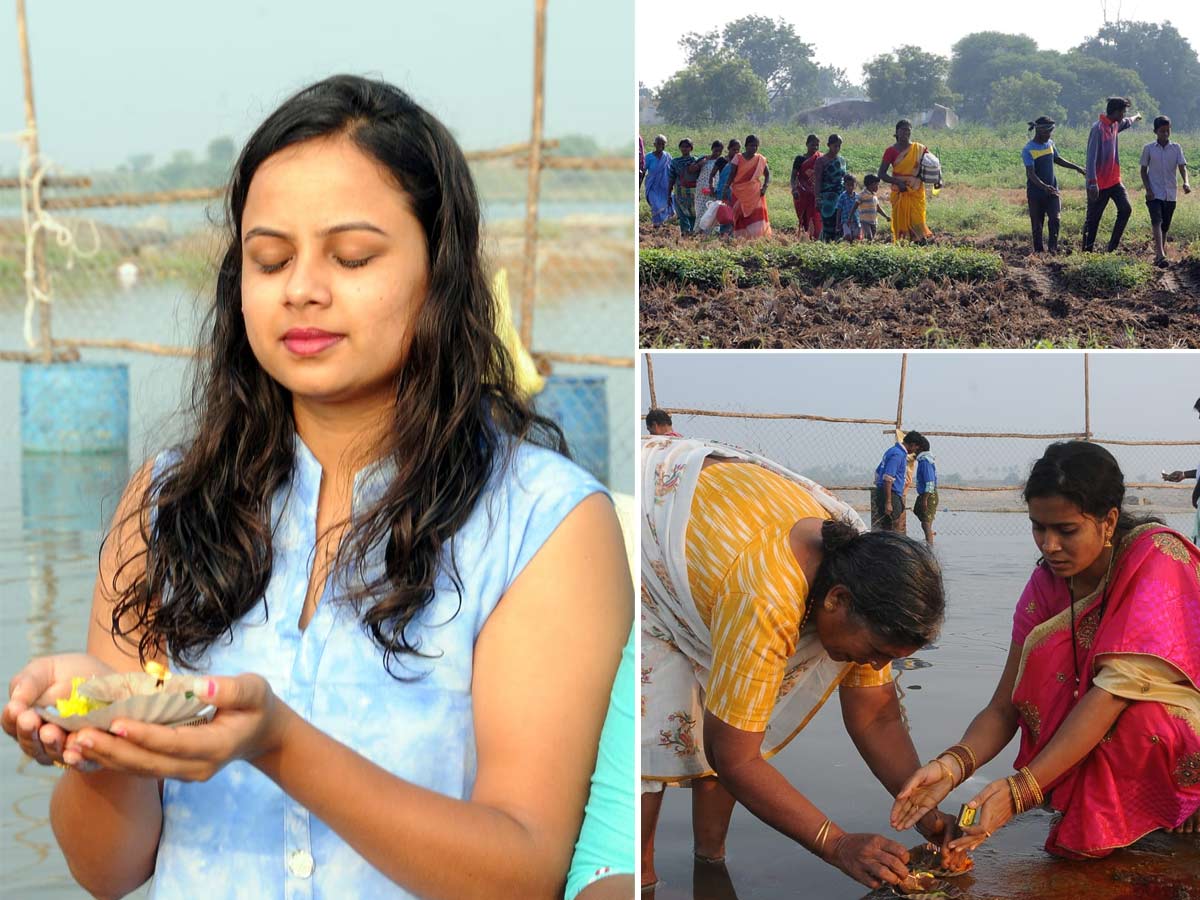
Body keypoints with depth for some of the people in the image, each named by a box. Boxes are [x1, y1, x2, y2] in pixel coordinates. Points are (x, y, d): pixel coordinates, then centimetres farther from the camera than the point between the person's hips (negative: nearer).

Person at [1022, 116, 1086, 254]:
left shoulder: (1050, 144, 6)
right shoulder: (1028, 150, -14)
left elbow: (1058, 160, 24)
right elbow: (1031, 174, -23)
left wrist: (1077, 168, 24)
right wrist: (1044, 186, -38)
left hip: (1052, 190, 4)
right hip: (1036, 193, -4)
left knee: (1054, 219, -12)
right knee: (1037, 224, 2)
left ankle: (1053, 248, -6)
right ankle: (1038, 251, 12)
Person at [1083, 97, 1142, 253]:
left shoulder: (1115, 125, 9)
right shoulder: (1098, 129, -18)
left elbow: (1126, 123, 37)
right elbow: (1091, 157, -24)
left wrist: (1136, 118, 59)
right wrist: (1093, 183, -30)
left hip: (1114, 180, 8)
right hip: (1099, 184, -8)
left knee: (1125, 209, -3)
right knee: (1093, 219, 0)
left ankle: (1113, 246, 5)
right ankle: (1087, 250, 11)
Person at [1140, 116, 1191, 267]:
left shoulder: (1176, 148, 3)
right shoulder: (1148, 148, -1)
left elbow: (1182, 166, -4)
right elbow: (1143, 170, 4)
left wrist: (1186, 182, -23)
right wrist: (1148, 189, -8)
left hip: (1170, 194, 3)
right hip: (1154, 193, -3)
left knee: (1165, 226, 10)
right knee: (1156, 221, -19)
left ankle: (1160, 251, 26)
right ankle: (1160, 255, -30)